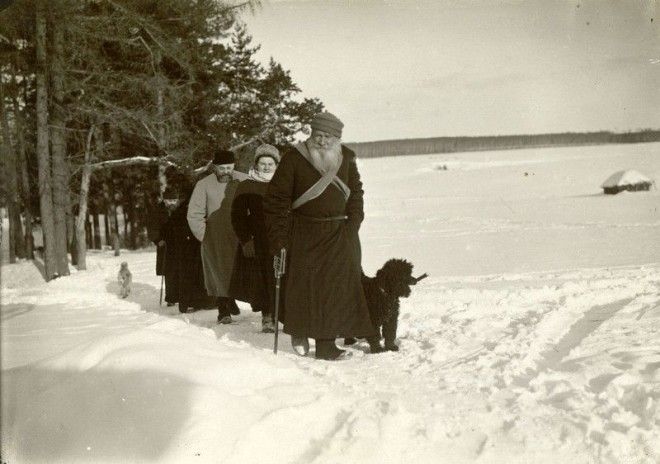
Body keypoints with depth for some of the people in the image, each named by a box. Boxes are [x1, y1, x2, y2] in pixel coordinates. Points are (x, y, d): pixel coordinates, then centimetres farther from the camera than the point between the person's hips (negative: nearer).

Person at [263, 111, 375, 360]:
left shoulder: (346, 158, 5)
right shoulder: (294, 158, -9)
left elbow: (355, 192, 19)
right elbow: (276, 199, -7)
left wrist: (353, 224, 6)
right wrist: (278, 238, -10)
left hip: (339, 236, 3)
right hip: (304, 235, -3)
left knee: (335, 287, -2)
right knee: (302, 284, -1)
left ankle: (326, 343, 3)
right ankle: (299, 332, 24)